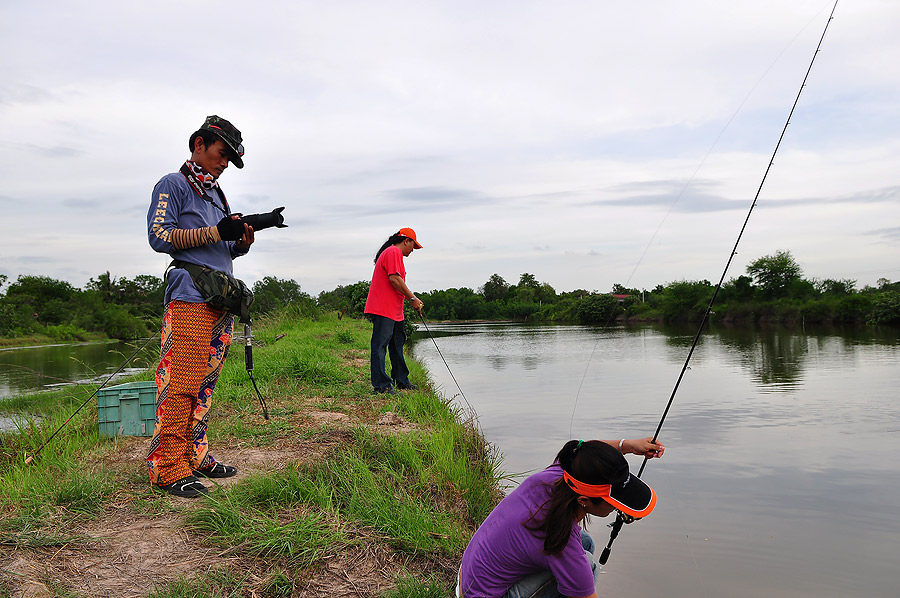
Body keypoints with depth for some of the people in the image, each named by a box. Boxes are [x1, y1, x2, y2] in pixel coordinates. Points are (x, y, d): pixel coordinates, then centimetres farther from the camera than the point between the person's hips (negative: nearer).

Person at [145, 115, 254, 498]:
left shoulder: (216, 194, 25)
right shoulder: (173, 185, 3)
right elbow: (159, 236, -9)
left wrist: (243, 241, 4)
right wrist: (216, 232, -13)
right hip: (190, 298, -8)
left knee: (204, 386, 9)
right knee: (179, 385, -10)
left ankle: (195, 456, 17)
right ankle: (169, 468, -6)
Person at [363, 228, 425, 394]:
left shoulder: (393, 253, 24)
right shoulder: (394, 252, -10)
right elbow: (394, 279, -21)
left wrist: (412, 299, 18)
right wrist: (412, 298, -13)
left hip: (394, 312, 12)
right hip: (383, 311, -12)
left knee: (397, 344, 16)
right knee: (380, 346, -9)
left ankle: (401, 381, 25)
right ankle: (381, 385, -10)